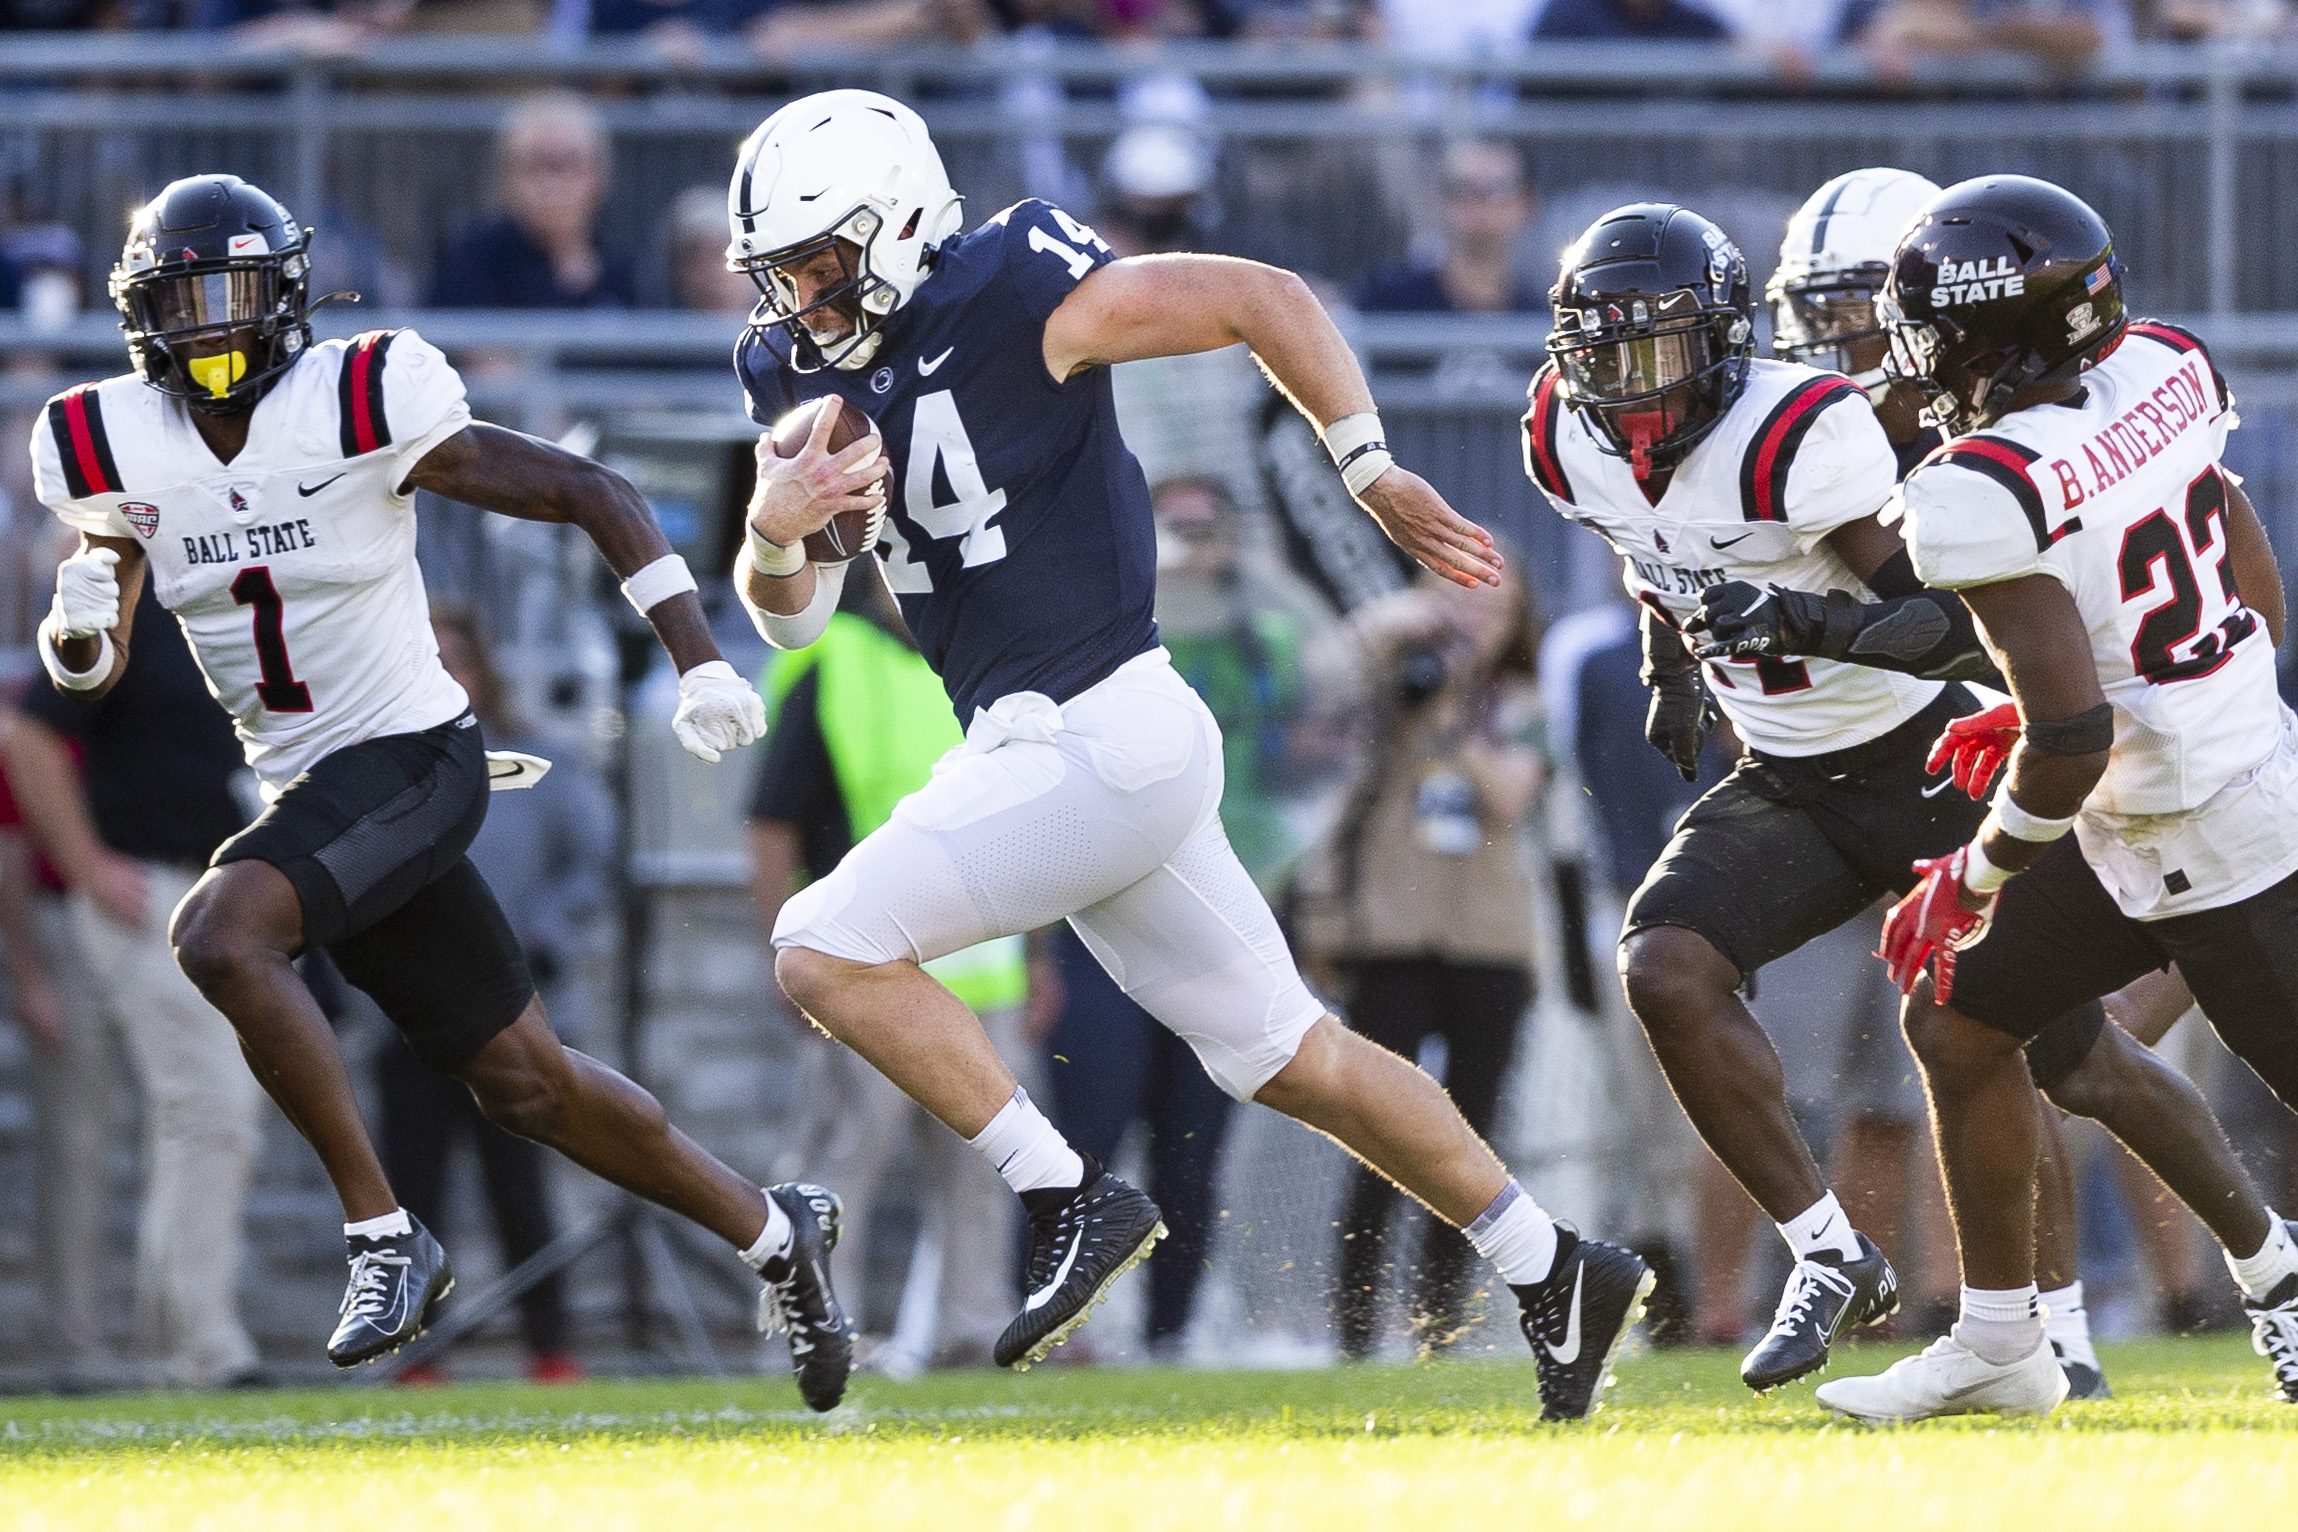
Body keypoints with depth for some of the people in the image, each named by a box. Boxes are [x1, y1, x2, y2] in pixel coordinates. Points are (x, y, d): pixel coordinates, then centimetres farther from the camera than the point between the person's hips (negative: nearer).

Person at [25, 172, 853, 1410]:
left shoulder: (363, 410, -17)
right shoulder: (119, 452, -2)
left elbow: (591, 494, -11)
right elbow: (89, 667, 3)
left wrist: (699, 664, -18)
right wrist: (79, 621, -21)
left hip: (411, 761, -6)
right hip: (310, 791, 6)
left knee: (218, 936, -30)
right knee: (523, 1085, 12)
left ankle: (381, 1234, -17)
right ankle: (771, 1233, 33)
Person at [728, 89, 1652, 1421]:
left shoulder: (1012, 300, -14)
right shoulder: (809, 373, 9)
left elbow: (1268, 301, -10)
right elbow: (790, 615, 9)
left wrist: (1379, 480, -9)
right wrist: (776, 526, -13)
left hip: (1100, 736, -9)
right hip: (1041, 751, 9)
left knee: (829, 950, -14)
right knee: (1282, 1056, 14)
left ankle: (1070, 1201, -8)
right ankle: (1556, 1271, 23)